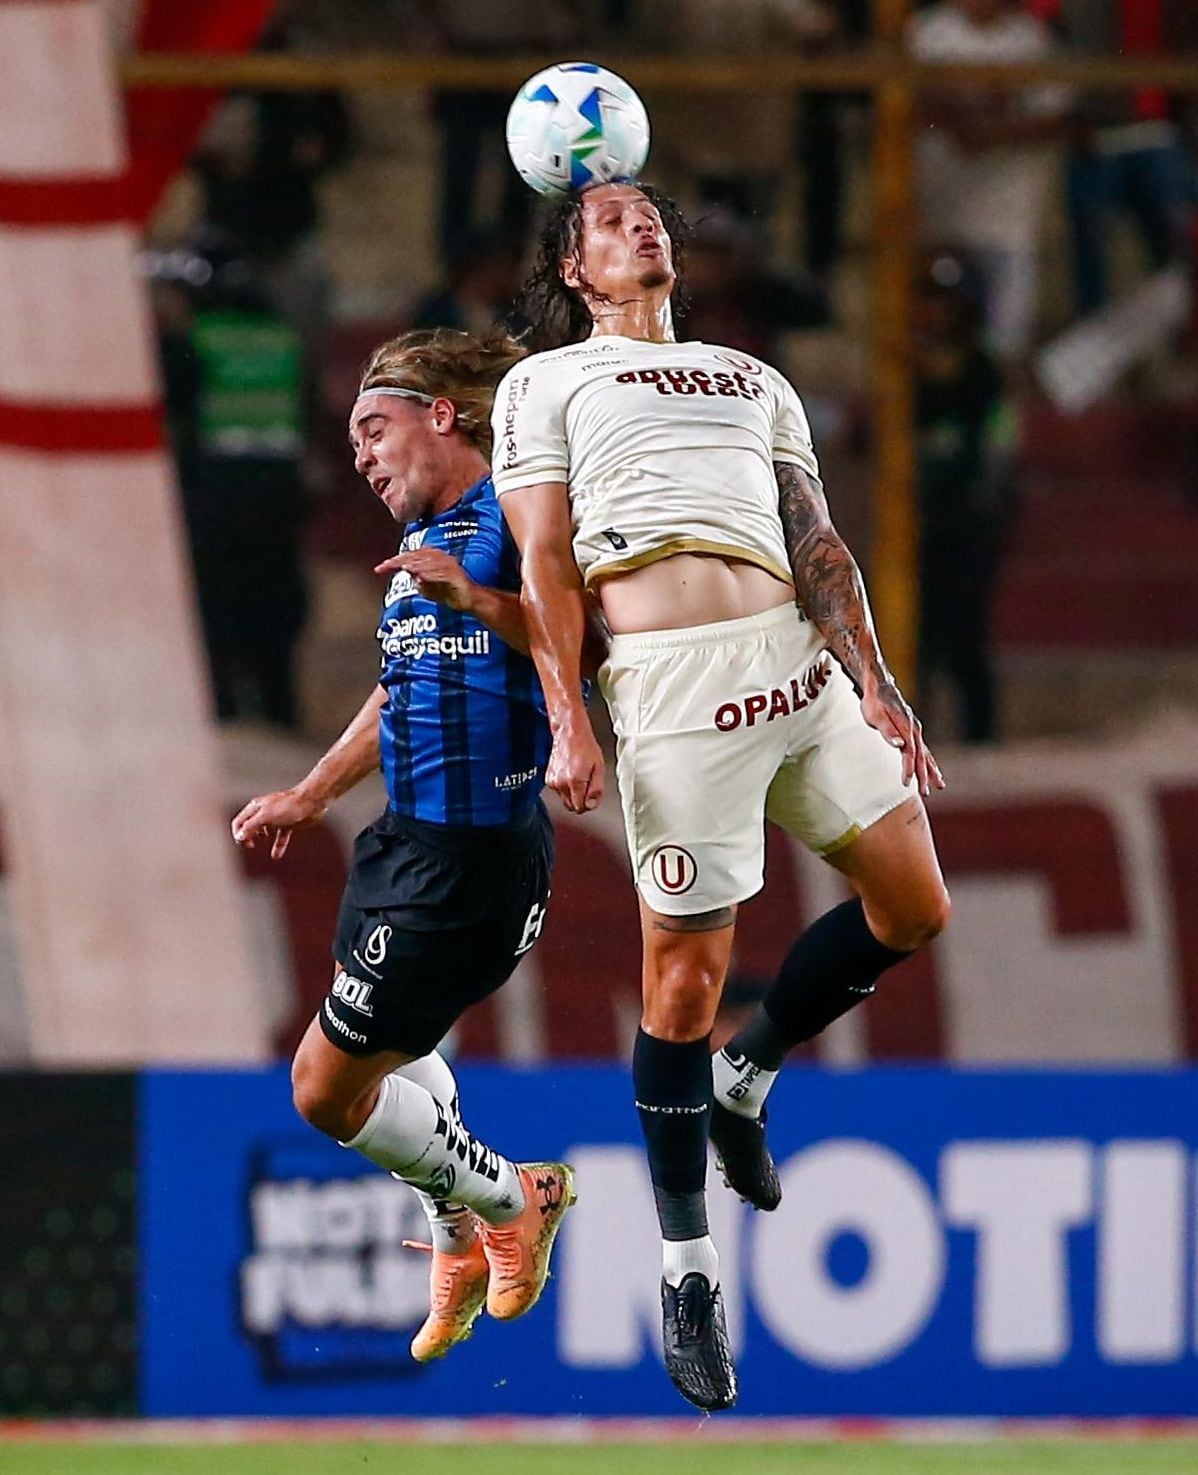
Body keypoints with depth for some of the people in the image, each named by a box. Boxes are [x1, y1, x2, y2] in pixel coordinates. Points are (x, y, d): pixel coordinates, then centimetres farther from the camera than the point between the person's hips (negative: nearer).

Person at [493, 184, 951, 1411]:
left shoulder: (752, 380, 26)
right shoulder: (546, 384, 13)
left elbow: (817, 545, 18)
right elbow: (545, 566, 4)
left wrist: (876, 688, 6)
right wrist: (569, 725, -8)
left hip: (801, 661, 5)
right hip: (671, 673, -5)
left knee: (911, 906, 4)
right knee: (684, 978, -6)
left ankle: (747, 1072, 27)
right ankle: (685, 1265, 4)